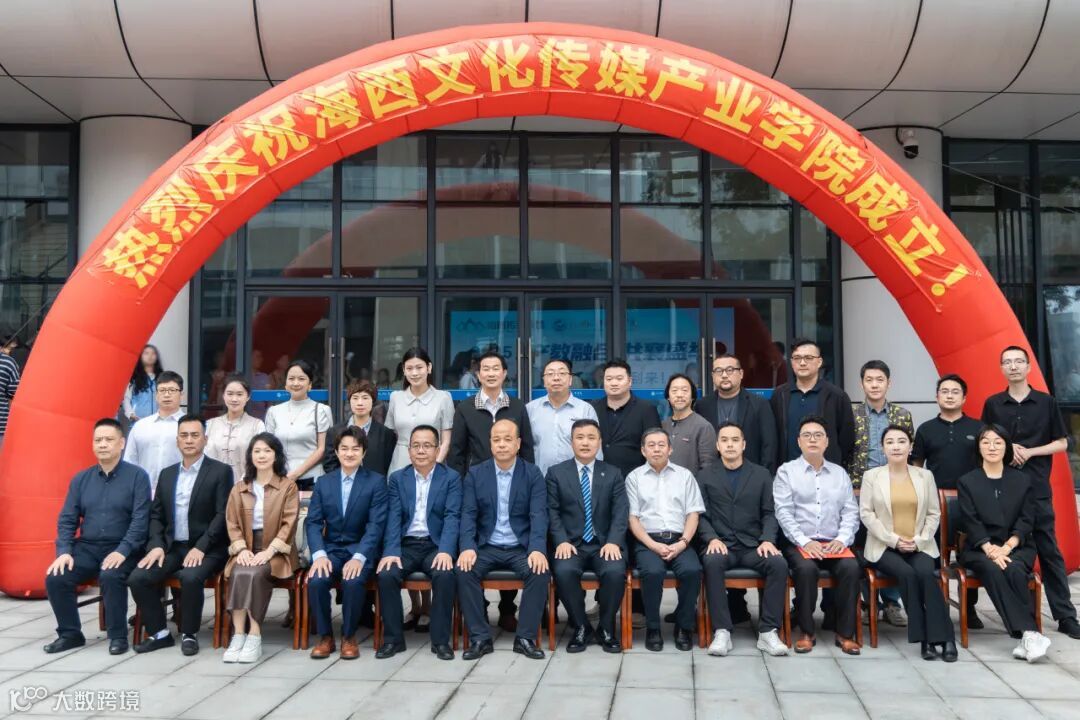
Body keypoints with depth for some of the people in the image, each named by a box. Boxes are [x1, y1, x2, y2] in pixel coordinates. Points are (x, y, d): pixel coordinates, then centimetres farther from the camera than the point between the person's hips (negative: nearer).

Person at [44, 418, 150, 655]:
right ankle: (70, 633, 3)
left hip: (121, 549, -5)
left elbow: (140, 519, -11)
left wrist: (122, 551, -22)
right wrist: (64, 551, -6)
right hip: (86, 547, 5)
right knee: (55, 578, -17)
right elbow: (66, 519, 10)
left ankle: (118, 636, -13)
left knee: (111, 577, -32)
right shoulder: (80, 479, 11)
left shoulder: (137, 476, -4)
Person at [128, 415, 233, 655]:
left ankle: (189, 634, -9)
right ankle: (159, 633, 1)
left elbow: (223, 515, -10)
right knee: (137, 578, -17)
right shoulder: (167, 474, 16)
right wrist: (156, 545, -5)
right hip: (172, 547, 5)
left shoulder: (221, 471, -2)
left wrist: (200, 548, -19)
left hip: (206, 549, -5)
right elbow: (156, 515, 13)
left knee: (190, 577, -32)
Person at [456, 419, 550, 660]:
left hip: (521, 548, -1)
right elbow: (468, 514, -3)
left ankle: (525, 638, -14)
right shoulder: (475, 473, 4)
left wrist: (537, 549, -26)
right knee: (464, 571, -26)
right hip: (486, 547, 1)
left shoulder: (533, 474, 1)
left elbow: (538, 515, -9)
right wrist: (467, 547, -21)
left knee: (541, 572, -28)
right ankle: (480, 638, -14)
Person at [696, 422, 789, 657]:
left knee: (779, 563, -28)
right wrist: (712, 538, -14)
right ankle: (722, 632, -28)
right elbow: (701, 515, 4)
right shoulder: (705, 476, 11)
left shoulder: (761, 475, 14)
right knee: (712, 562, -34)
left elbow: (770, 513, 9)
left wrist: (767, 539, -10)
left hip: (752, 546, 2)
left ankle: (768, 632, -19)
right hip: (720, 544, -1)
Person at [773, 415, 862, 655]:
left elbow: (850, 512, 10)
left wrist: (842, 539, -7)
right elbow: (783, 512, -3)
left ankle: (845, 633, -13)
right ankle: (806, 632, -14)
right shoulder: (786, 471, 7)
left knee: (851, 567, -27)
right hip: (800, 542, -2)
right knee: (806, 568, -33)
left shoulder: (840, 473, 17)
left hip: (834, 543, 3)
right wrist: (804, 541, -14)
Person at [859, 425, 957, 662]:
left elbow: (934, 514, 9)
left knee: (925, 573, -30)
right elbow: (866, 513, -3)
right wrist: (894, 540, -12)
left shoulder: (925, 476, 11)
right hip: (884, 546, -1)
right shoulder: (871, 476, 4)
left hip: (920, 546, 1)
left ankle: (942, 636, -23)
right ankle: (925, 637, -20)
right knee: (907, 574, -30)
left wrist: (920, 540, -8)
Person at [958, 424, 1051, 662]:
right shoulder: (967, 482, 10)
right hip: (979, 548, 0)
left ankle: (1025, 639, -31)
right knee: (992, 570, -32)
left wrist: (1006, 547, -14)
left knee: (1014, 570, -32)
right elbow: (971, 522, -1)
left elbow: (1026, 521, 2)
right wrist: (990, 549, -18)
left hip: (1017, 547, 1)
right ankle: (1030, 633, -36)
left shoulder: (1023, 480, 12)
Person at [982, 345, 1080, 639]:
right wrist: (1006, 447, -8)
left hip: (1037, 488, -1)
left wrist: (1030, 452, -10)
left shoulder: (1046, 402, 4)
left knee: (1049, 550, 1)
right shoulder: (993, 404, 6)